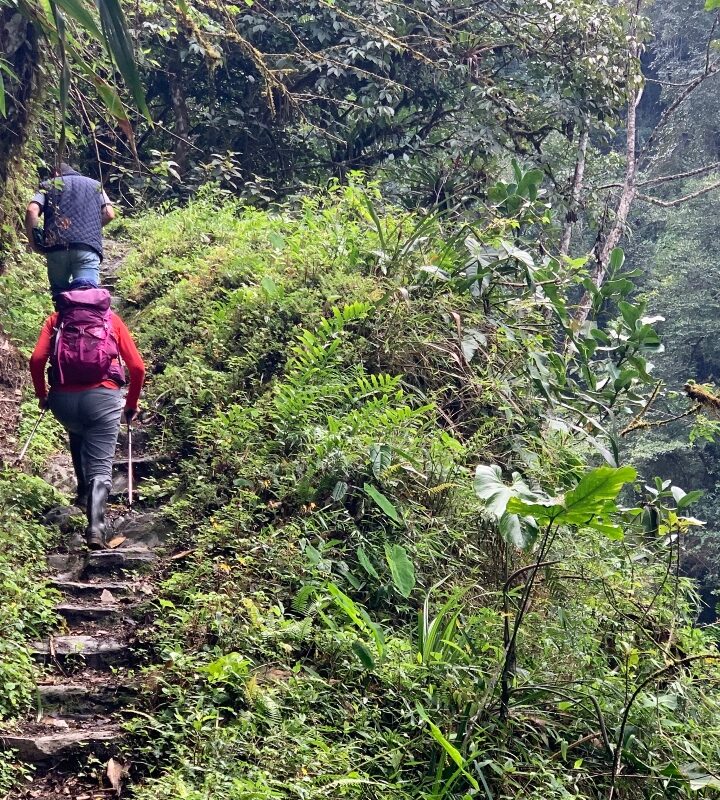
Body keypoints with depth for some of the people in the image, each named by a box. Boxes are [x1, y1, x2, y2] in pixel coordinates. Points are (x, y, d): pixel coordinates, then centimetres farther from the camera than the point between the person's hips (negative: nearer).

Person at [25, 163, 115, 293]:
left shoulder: (49, 184, 23)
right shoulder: (95, 184, 27)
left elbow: (32, 211, 5)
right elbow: (109, 214, 13)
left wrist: (33, 242, 11)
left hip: (57, 246, 1)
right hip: (89, 245, -1)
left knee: (60, 292, 14)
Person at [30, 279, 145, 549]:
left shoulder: (56, 318, 16)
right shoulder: (111, 319, 17)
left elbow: (36, 360, 0)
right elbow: (137, 367, 8)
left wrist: (42, 395, 15)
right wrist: (131, 404, 20)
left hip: (63, 398, 2)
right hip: (103, 397, -2)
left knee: (78, 437, 35)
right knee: (100, 465, 0)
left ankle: (84, 491, 33)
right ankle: (95, 525, -19)